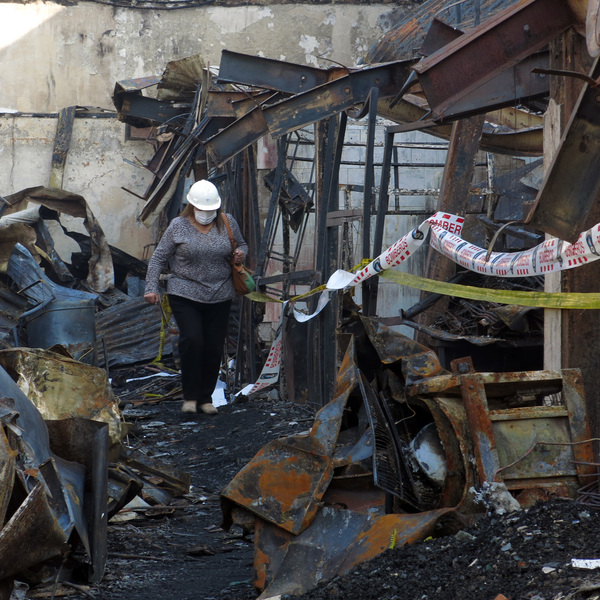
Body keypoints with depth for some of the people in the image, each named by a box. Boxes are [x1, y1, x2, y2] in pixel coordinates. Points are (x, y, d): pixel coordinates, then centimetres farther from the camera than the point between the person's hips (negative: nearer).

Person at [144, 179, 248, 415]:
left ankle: (205, 398, 16)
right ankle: (190, 396, -6)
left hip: (220, 297, 3)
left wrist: (241, 254, -4)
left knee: (214, 347, 2)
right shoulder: (178, 226, -2)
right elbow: (158, 258, 2)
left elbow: (241, 245, 21)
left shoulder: (227, 223, 5)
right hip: (185, 296, -3)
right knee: (192, 340, -19)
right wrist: (151, 288, -8)